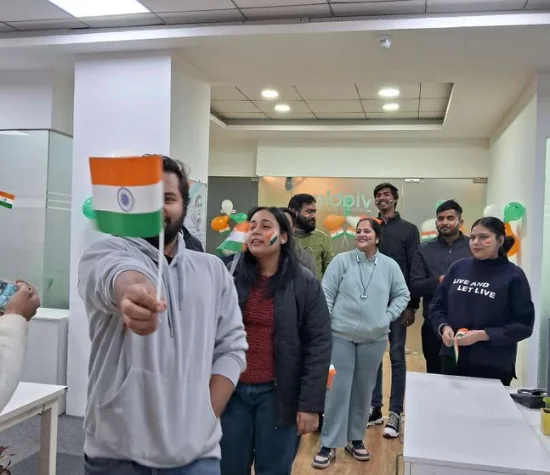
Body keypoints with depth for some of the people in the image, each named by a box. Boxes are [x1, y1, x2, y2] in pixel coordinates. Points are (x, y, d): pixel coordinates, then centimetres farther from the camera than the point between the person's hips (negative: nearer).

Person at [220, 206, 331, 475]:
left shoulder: (305, 284, -4)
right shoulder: (231, 276, 1)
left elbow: (319, 344, -6)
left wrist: (311, 404, -9)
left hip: (278, 395, -1)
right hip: (232, 391, 2)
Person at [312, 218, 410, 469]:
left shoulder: (390, 265, 1)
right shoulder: (341, 261, -4)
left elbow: (402, 295, 12)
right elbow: (326, 295, -3)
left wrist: (388, 317, 0)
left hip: (374, 338, 2)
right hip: (341, 335, -2)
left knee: (364, 389, 12)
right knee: (339, 388, -1)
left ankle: (355, 438, 30)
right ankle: (329, 443, 10)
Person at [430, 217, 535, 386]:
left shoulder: (513, 276, -5)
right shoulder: (458, 267, 2)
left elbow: (524, 326, -6)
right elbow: (437, 306, 10)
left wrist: (483, 335, -16)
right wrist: (443, 327, -10)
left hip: (494, 367, -2)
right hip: (452, 360, 3)